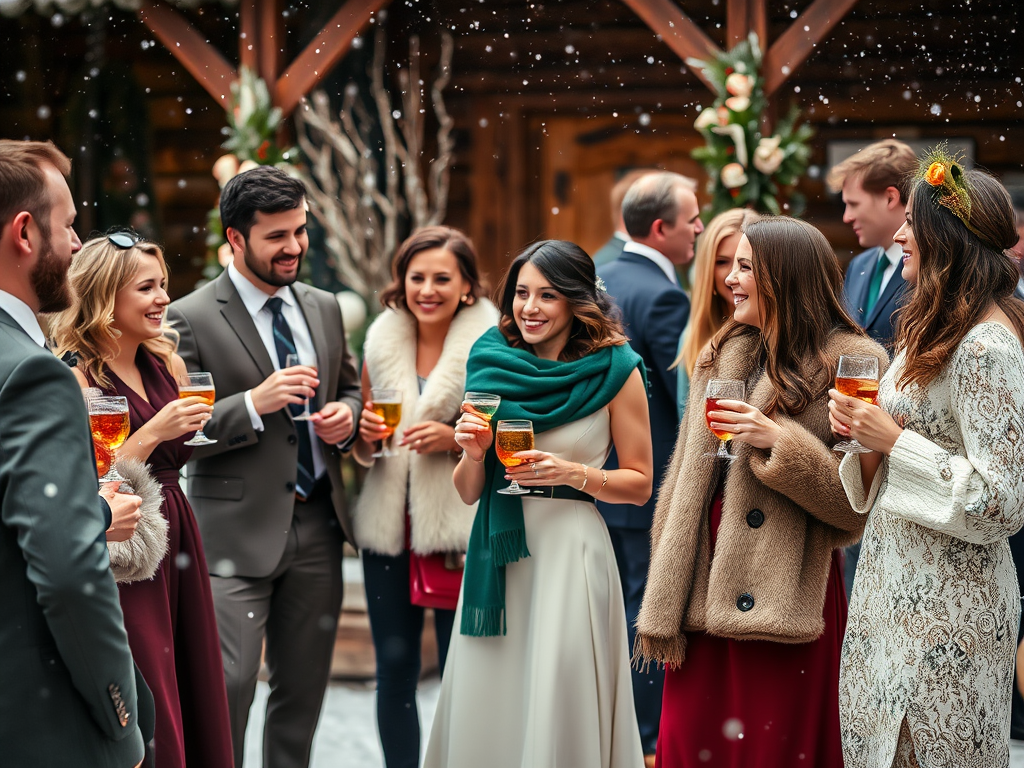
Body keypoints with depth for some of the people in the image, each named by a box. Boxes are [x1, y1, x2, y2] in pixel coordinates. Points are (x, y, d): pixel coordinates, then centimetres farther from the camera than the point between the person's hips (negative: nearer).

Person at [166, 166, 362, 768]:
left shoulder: (324, 308, 10)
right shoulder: (191, 319, -9)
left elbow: (349, 388, 25)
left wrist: (346, 416, 1)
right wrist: (254, 404, -22)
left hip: (317, 526, 6)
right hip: (238, 532, -6)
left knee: (305, 686, 13)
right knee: (228, 687, -11)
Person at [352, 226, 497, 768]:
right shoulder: (381, 342, 9)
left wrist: (455, 439, -17)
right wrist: (364, 432, -3)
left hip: (461, 526, -4)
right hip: (388, 525, 4)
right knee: (394, 666, 9)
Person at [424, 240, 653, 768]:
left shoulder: (615, 371, -1)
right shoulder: (491, 364, 8)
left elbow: (640, 483, 3)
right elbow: (468, 492, 11)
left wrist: (573, 473, -12)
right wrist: (473, 452, -9)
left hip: (570, 550, -3)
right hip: (496, 551, 3)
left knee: (558, 706, -1)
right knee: (486, 708, 6)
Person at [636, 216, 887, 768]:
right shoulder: (723, 355, 15)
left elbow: (860, 505, -10)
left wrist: (779, 443, -19)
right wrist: (663, 608, 11)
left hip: (785, 596, -5)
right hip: (702, 596, 6)